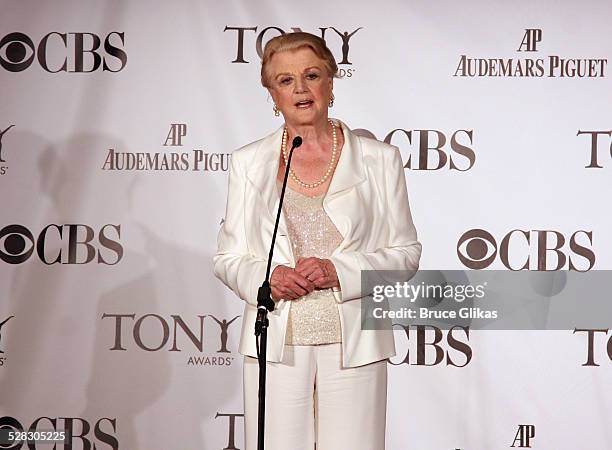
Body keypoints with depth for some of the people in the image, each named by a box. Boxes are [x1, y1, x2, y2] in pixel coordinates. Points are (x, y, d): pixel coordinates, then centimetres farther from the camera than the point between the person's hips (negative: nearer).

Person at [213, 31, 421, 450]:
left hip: (353, 343, -1)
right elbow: (229, 256, 9)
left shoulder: (378, 159, 3)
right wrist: (265, 278, -12)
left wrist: (339, 271, -12)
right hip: (275, 342, 1)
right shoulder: (249, 162, 7)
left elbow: (405, 253, 3)